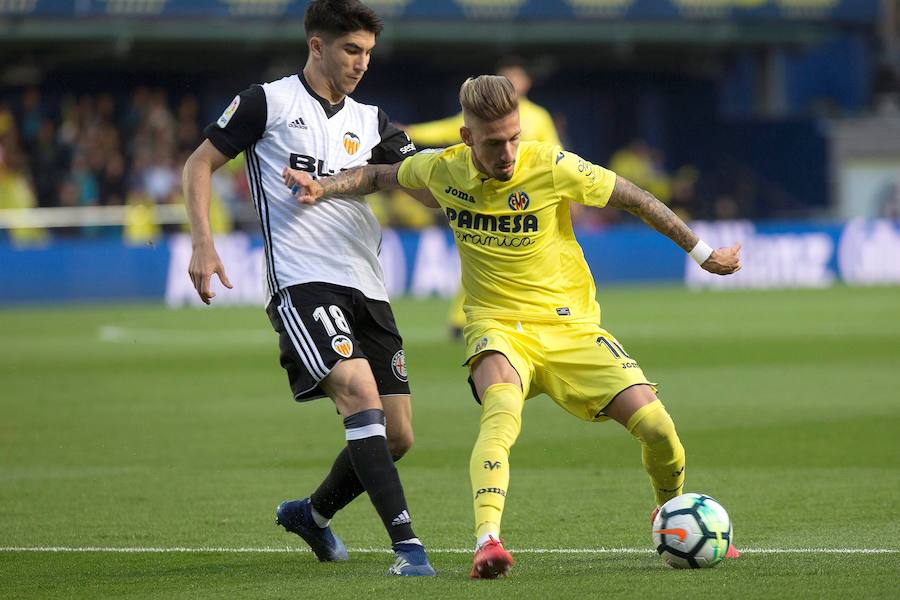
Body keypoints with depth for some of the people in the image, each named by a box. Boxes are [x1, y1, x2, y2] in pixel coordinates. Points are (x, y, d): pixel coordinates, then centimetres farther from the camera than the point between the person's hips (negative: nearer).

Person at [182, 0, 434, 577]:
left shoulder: (370, 122, 17)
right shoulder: (267, 102, 3)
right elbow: (200, 164, 7)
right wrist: (203, 245, -4)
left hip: (367, 289, 6)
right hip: (302, 283, -6)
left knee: (397, 434, 4)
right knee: (359, 392, -27)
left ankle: (313, 512, 31)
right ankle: (407, 544, -32)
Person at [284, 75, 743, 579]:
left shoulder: (553, 167, -14)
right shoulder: (443, 170, -5)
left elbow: (634, 198, -2)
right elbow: (379, 175, 16)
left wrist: (702, 252, 5)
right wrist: (323, 188, 0)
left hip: (570, 325, 0)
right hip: (497, 326, 0)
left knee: (656, 425, -12)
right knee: (503, 410, -36)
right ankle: (487, 541, -48)